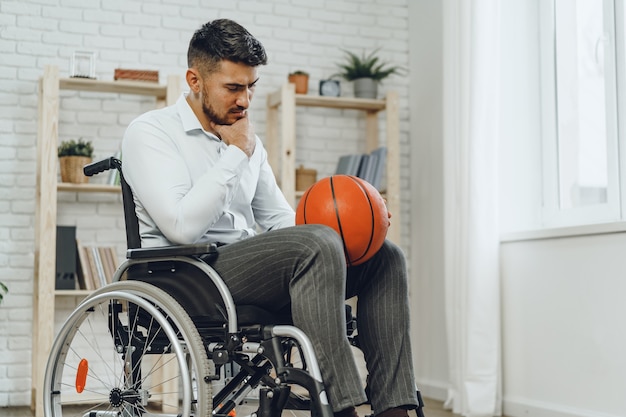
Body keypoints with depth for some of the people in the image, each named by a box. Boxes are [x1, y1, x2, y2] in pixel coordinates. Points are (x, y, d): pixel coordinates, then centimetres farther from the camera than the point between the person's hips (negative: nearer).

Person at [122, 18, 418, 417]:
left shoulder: (249, 142, 20)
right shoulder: (150, 131, -2)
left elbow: (280, 219, 22)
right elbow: (182, 226, -17)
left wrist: (330, 230, 0)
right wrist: (236, 155, -9)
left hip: (253, 269, 8)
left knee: (384, 256, -7)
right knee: (318, 245, -32)